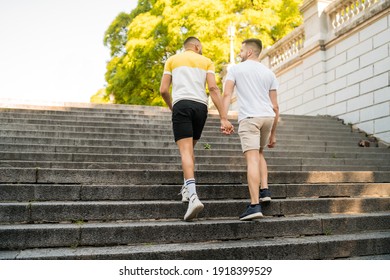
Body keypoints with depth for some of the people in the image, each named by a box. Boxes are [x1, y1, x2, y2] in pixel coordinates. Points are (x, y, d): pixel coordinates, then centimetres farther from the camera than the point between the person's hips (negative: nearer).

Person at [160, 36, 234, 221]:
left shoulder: (172, 60, 18)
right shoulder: (207, 61, 18)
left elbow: (163, 90, 9)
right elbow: (213, 89, 2)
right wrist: (224, 118, -4)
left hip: (182, 104, -2)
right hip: (201, 106, 2)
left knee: (185, 151, -11)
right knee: (190, 148, 21)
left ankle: (193, 196, -27)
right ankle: (187, 188, 19)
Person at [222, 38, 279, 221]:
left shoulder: (236, 69, 10)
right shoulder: (269, 73, 19)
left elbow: (227, 94, -6)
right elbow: (275, 106, 16)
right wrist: (273, 134, 21)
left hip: (249, 117, -4)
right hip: (268, 117, 5)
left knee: (252, 159, -12)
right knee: (259, 154, 24)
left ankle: (255, 206, -18)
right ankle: (265, 190, 13)